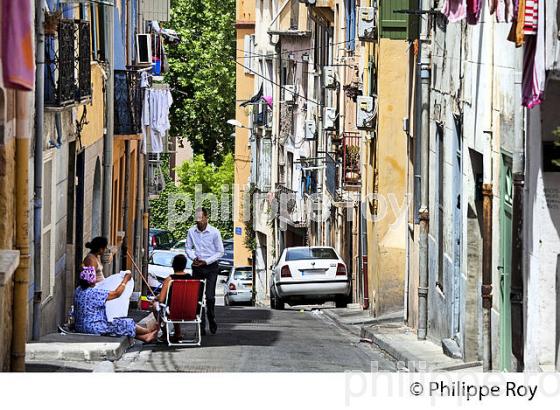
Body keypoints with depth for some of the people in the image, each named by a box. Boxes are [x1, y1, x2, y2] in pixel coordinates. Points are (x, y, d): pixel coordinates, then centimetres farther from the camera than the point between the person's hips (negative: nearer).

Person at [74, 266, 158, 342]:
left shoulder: (78, 290, 1)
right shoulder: (95, 293, -24)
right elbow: (116, 293, -14)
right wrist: (125, 280, 0)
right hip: (95, 328, -9)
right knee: (127, 324, 2)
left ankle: (144, 337, 20)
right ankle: (149, 332, 21)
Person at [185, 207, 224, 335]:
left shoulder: (214, 232, -8)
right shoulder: (191, 231, 1)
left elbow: (220, 252, -3)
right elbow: (188, 248, 12)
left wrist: (206, 261, -12)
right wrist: (193, 258, -8)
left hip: (211, 267, -3)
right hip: (197, 267, 3)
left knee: (210, 296, -10)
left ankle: (211, 319, 14)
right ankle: (201, 326, 4)